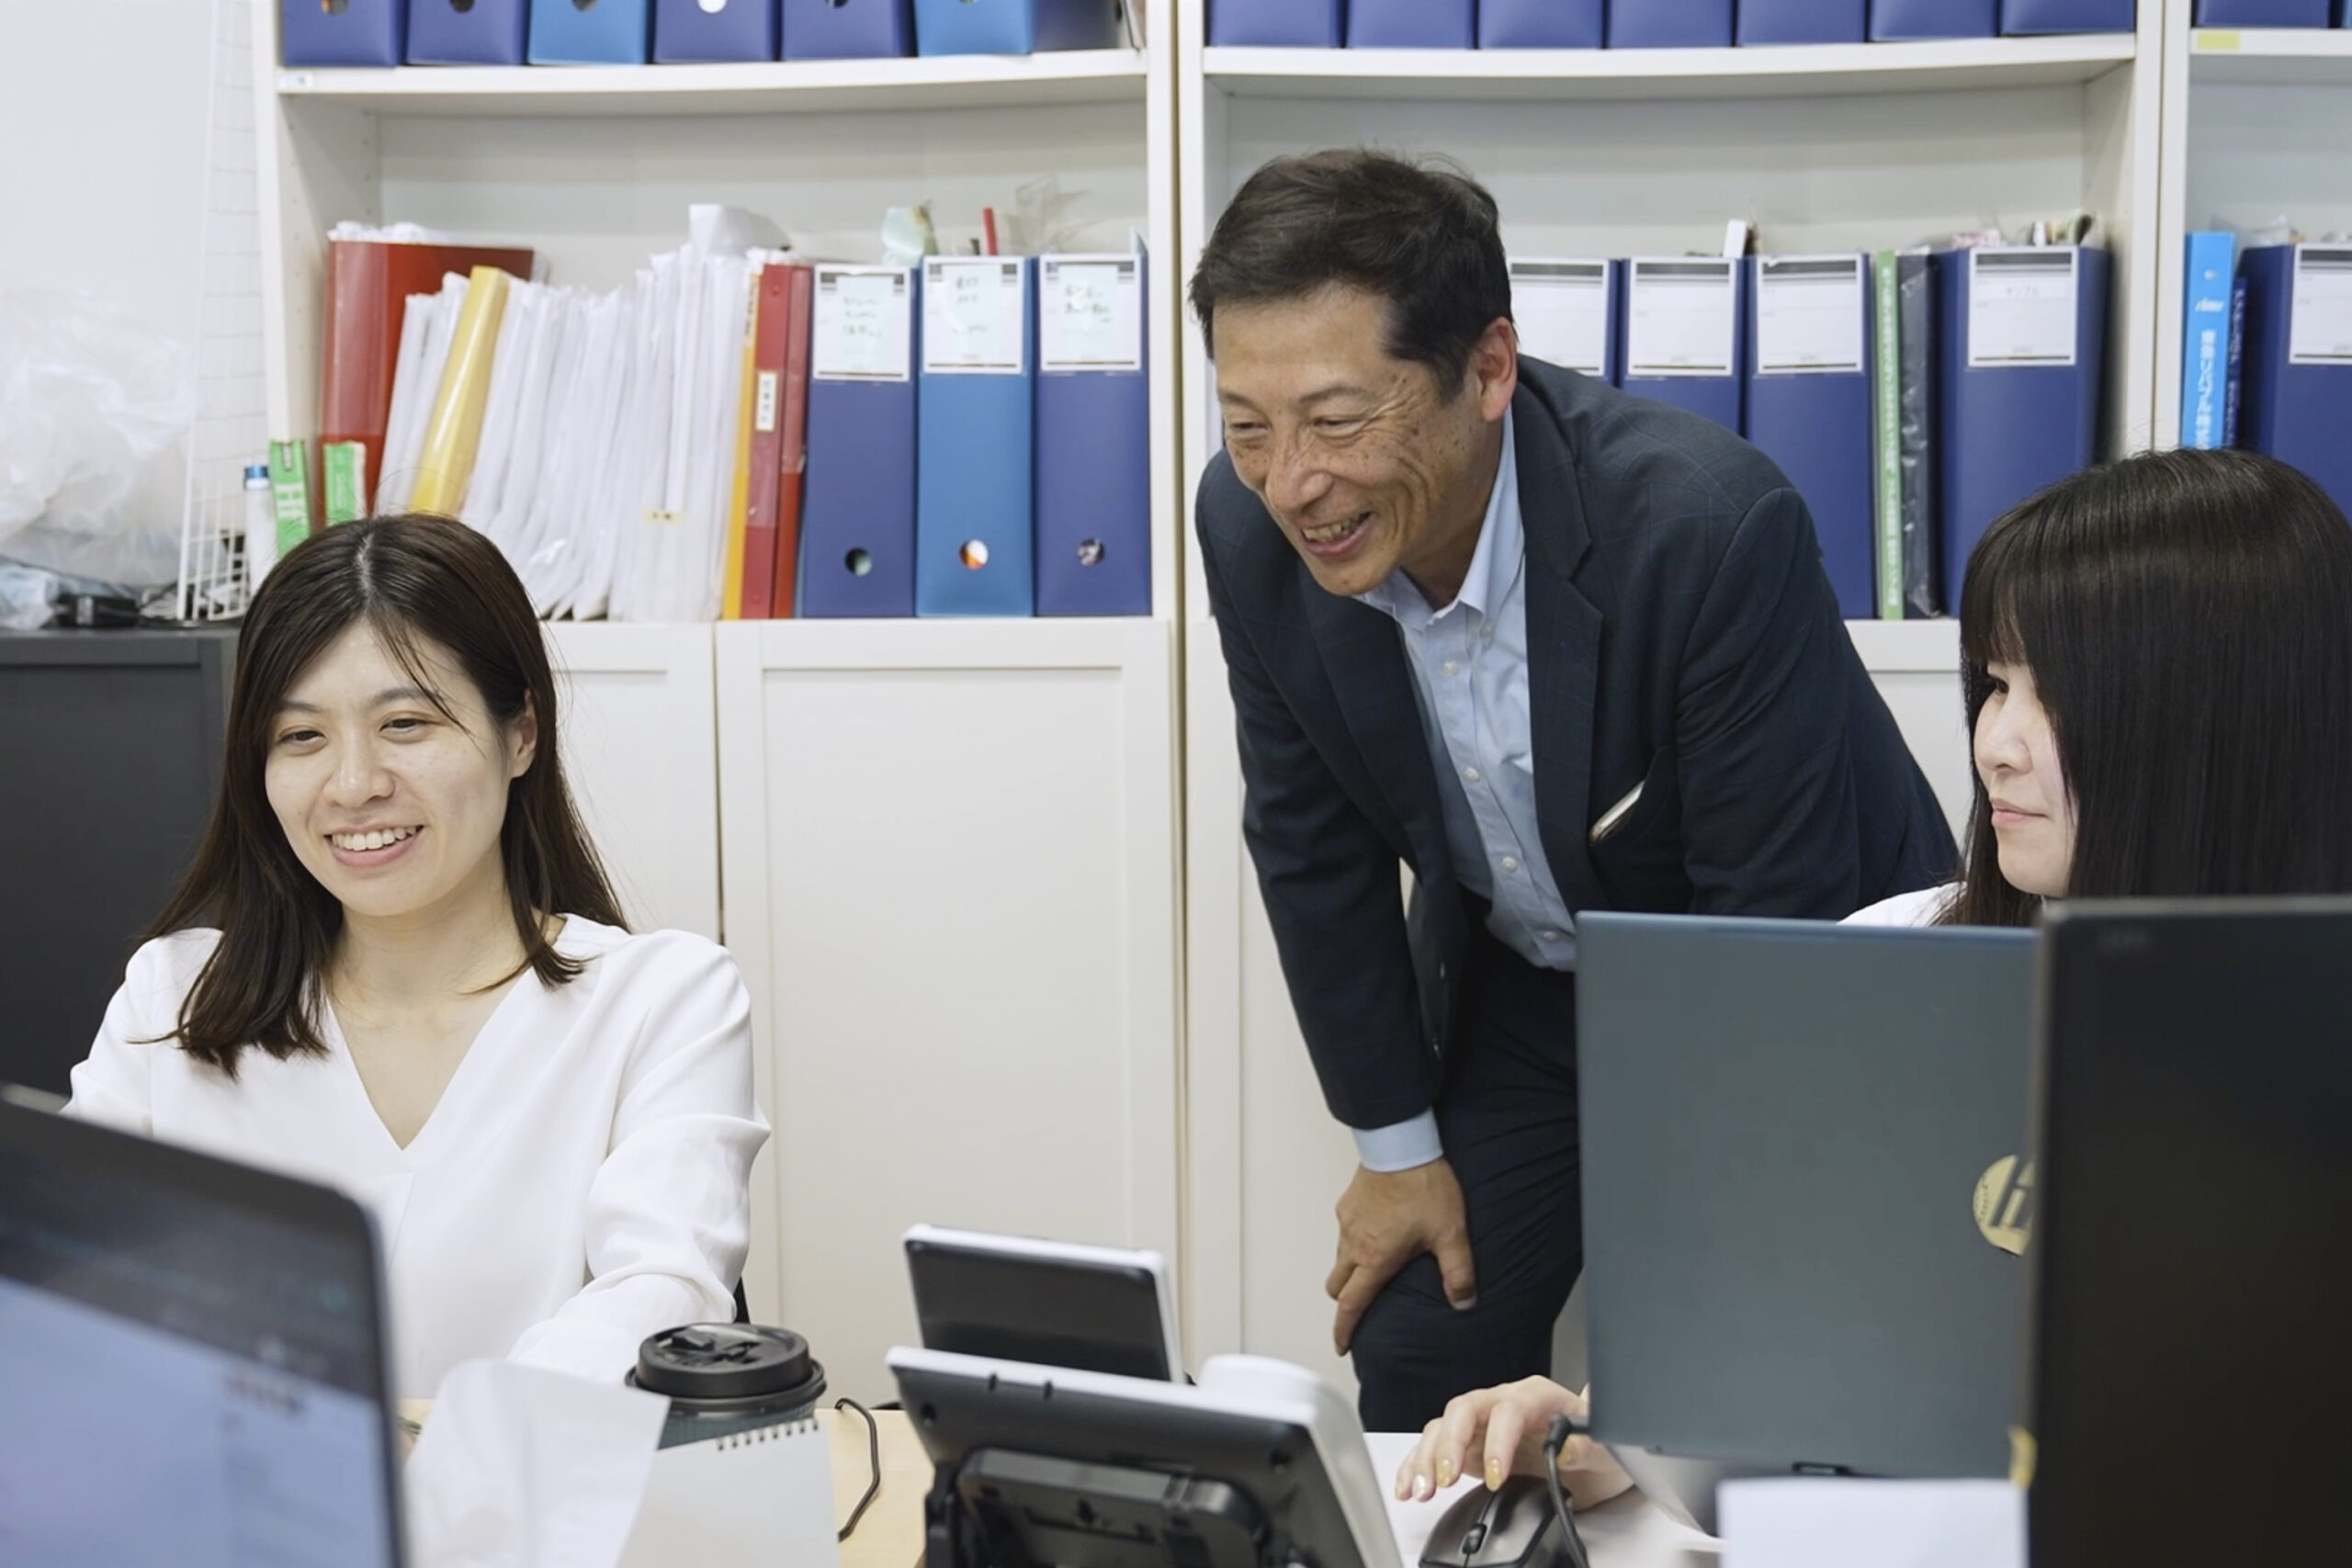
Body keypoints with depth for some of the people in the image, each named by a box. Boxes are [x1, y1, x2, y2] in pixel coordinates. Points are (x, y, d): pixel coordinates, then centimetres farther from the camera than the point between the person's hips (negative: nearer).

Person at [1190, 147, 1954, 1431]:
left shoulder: (1713, 526, -35)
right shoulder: (1251, 525, -19)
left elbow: (1778, 919, -27)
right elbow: (1314, 847, -4)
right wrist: (1396, 1146, 1)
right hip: (1514, 982, 4)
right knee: (1411, 1375, 5)